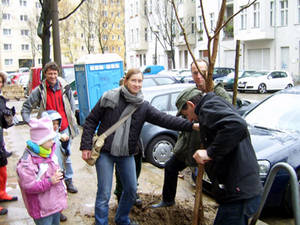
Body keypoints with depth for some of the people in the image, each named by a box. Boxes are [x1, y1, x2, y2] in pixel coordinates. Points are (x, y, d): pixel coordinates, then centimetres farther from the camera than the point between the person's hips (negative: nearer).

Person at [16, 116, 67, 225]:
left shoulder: (49, 153, 4)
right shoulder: (26, 162, -23)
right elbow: (29, 186, -25)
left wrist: (63, 191, 20)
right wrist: (50, 181, -26)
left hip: (56, 203, 8)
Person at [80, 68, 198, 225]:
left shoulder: (143, 106, 1)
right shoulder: (109, 98, -7)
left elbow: (164, 119, -10)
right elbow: (91, 121, -2)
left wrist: (192, 126, -22)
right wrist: (86, 146, -8)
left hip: (126, 154, 4)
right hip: (105, 152, -4)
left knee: (131, 190, 14)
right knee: (104, 194, -3)